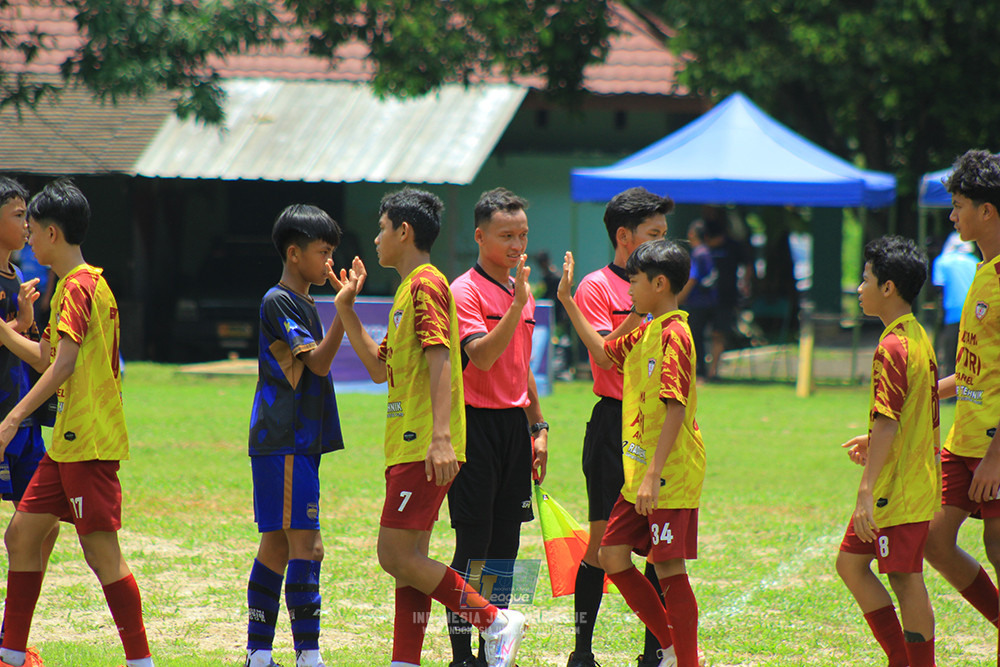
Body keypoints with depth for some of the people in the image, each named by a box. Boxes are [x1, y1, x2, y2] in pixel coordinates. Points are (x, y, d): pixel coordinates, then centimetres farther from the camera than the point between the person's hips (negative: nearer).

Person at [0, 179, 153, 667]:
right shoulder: (74, 285, 19)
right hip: (67, 443, 10)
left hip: (89, 443, -10)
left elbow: (64, 362, -24)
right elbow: (46, 357, 28)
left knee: (101, 550, -9)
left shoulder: (78, 287, -13)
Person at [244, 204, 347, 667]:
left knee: (277, 545, 10)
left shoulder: (302, 303, 18)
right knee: (306, 545, -12)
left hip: (299, 442, 10)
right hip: (284, 442, -10)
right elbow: (318, 362, -19)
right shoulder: (279, 302, -11)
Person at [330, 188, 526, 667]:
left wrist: (440, 436, -29)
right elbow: (381, 368, 25)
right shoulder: (409, 289, 21)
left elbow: (440, 361, -20)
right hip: (407, 447, 10)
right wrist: (347, 311, 23)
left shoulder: (427, 284, -10)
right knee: (408, 561, 7)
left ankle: (496, 621, -8)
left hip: (423, 448, -10)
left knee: (397, 556, -12)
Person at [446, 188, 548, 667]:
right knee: (473, 546, -6)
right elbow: (482, 357, -24)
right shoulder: (465, 291, -10)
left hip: (514, 425, 7)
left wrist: (538, 427, 18)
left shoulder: (523, 291, 14)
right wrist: (517, 305, -29)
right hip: (477, 425, -7)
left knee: (505, 546, 8)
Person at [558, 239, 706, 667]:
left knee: (670, 568, -6)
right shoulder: (646, 332, 13)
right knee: (612, 555, 10)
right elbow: (604, 354, 30)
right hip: (639, 471, 10)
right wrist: (567, 301, 27)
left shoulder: (673, 335, -16)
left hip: (670, 473, -10)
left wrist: (653, 475, -26)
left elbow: (676, 409, -22)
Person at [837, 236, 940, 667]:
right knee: (850, 563, 14)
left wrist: (867, 491, -25)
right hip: (915, 481, 10)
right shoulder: (918, 338, 13)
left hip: (899, 487, -10)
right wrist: (873, 442, 26)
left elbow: (888, 422, -23)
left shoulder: (892, 347, -18)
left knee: (905, 580, -3)